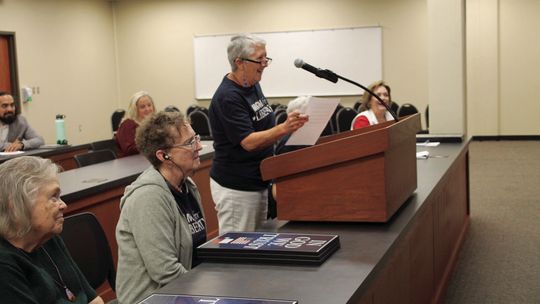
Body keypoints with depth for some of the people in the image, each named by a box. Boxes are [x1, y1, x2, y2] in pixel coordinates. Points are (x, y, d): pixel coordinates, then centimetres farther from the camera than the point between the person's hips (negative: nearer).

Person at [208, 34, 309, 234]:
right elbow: (249, 142, -26)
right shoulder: (227, 98, -21)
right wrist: (284, 129, -38)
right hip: (235, 188, -9)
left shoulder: (253, 85, 7)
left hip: (258, 182, 9)